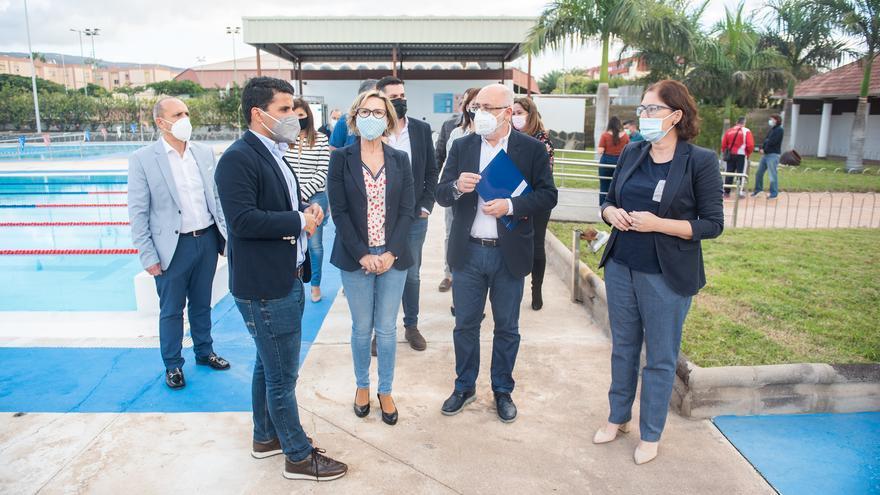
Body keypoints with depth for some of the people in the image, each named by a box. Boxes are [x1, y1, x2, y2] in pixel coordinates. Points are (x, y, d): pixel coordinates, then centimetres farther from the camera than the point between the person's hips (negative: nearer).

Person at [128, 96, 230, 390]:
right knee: (171, 310, 11)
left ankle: (204, 352, 37)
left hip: (207, 240, 4)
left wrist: (226, 236, 7)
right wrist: (148, 257, -10)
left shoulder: (204, 153, 4)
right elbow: (138, 212, -8)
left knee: (202, 304, 19)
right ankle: (173, 365, 28)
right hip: (173, 247, -4)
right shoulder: (142, 159, -9)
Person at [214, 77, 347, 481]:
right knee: (283, 376, 3)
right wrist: (300, 221, -18)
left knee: (268, 366, 23)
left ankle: (266, 437, 40)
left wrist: (306, 211, -4)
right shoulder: (238, 158, -18)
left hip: (286, 280, 10)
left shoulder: (274, 153, 12)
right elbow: (243, 219, -27)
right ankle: (299, 457, 19)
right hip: (265, 288, -10)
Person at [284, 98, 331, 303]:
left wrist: (303, 193, -10)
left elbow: (322, 173, -3)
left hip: (314, 198, -1)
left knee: (315, 244, 8)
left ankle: (315, 285, 25)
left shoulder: (321, 140, -1)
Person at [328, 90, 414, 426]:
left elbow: (407, 210, 0)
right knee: (362, 328, 10)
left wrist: (391, 253, -10)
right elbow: (339, 211, -6)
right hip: (355, 258, -1)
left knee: (387, 328, 8)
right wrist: (363, 255, -13)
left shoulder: (400, 160, 4)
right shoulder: (341, 158, -2)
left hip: (393, 257, 1)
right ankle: (362, 386, 32)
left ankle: (385, 391, 26)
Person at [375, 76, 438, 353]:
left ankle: (411, 325, 30)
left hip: (415, 216, 2)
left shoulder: (422, 129, 2)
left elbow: (431, 172, 7)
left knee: (411, 275, 13)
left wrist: (426, 205, -1)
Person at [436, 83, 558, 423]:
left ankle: (502, 390, 31)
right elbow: (441, 195, 2)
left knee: (507, 328, 12)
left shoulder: (532, 149, -3)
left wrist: (511, 206, -20)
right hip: (468, 252, 2)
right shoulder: (461, 146, 3)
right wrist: (457, 187, -20)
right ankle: (465, 387, 32)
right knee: (465, 324, 13)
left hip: (509, 254, -2)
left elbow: (547, 195, -5)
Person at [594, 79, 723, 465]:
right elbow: (609, 200, 14)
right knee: (623, 347, 18)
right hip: (620, 267, 5)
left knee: (660, 358, 9)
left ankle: (650, 434, 28)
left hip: (666, 275, -5)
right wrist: (612, 213, -10)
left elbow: (712, 224, -11)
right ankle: (618, 417, 37)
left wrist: (659, 224, -22)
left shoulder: (700, 162, -10)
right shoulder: (632, 154, 5)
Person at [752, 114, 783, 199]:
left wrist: (764, 150, -8)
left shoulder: (779, 130, -8)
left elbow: (772, 142, -16)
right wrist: (762, 148, -4)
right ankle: (758, 189, 27)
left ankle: (774, 194, 0)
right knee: (759, 172, 13)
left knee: (773, 174, -6)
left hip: (773, 154, -9)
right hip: (766, 154, 9)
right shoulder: (771, 130, 19)